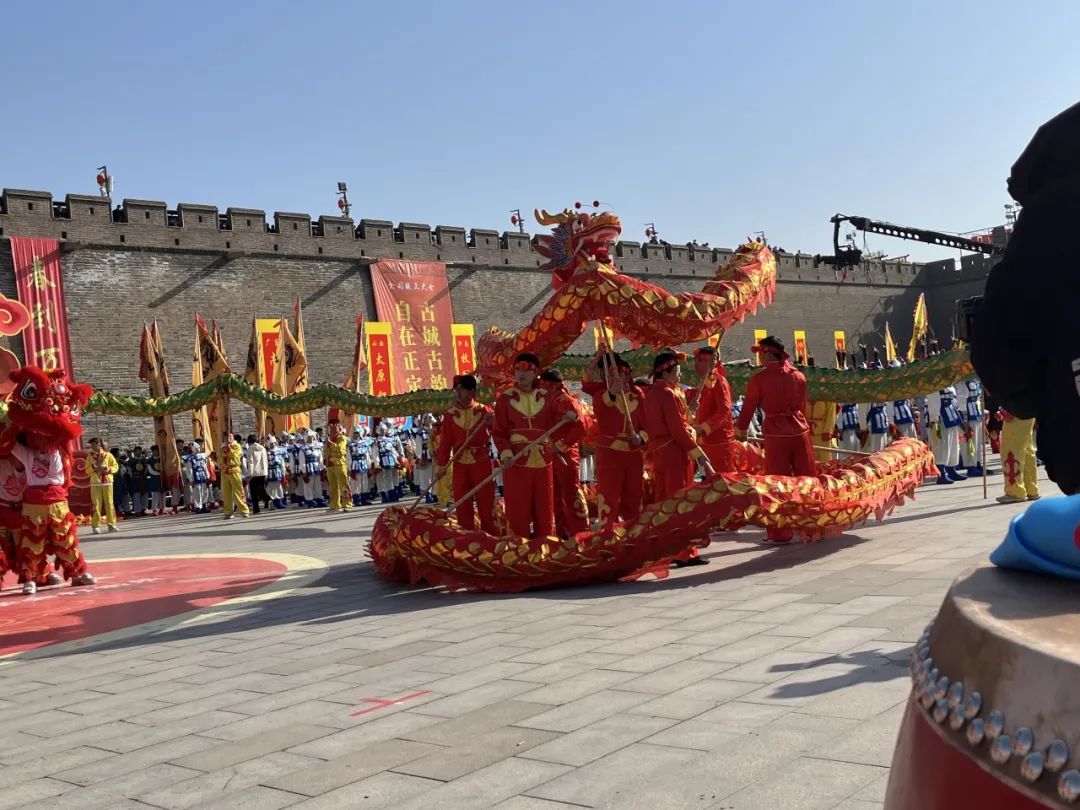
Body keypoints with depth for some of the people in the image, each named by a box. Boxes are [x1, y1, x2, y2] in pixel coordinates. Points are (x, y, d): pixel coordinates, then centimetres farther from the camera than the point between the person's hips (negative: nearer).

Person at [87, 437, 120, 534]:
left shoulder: (108, 455, 5)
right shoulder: (90, 456, 7)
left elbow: (116, 466, 4)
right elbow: (87, 470, 2)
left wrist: (109, 470, -13)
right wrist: (94, 468, -16)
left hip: (107, 482, 0)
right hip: (95, 483, 0)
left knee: (109, 503, 1)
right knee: (96, 504, -3)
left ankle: (111, 524, 7)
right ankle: (96, 526, 1)